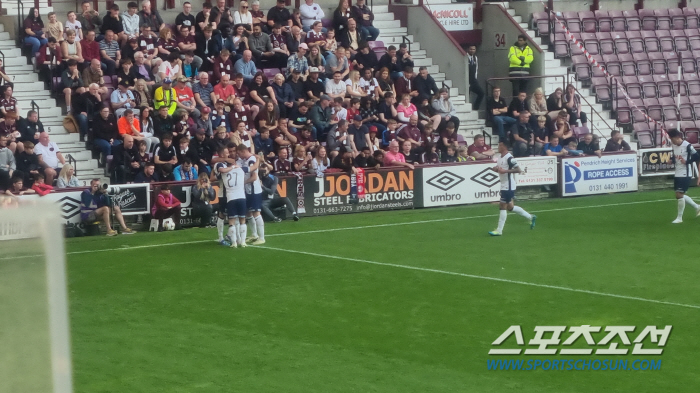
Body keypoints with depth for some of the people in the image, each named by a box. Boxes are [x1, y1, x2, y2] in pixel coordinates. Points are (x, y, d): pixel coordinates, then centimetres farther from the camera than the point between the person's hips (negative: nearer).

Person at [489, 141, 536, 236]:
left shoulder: (509, 158, -16)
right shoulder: (501, 158, 12)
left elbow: (518, 170, -22)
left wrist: (505, 171, -28)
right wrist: (496, 169, 4)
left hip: (508, 187, -10)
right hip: (504, 186, 10)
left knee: (503, 207, -8)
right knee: (510, 207, 16)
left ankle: (499, 230, -4)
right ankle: (530, 217, 30)